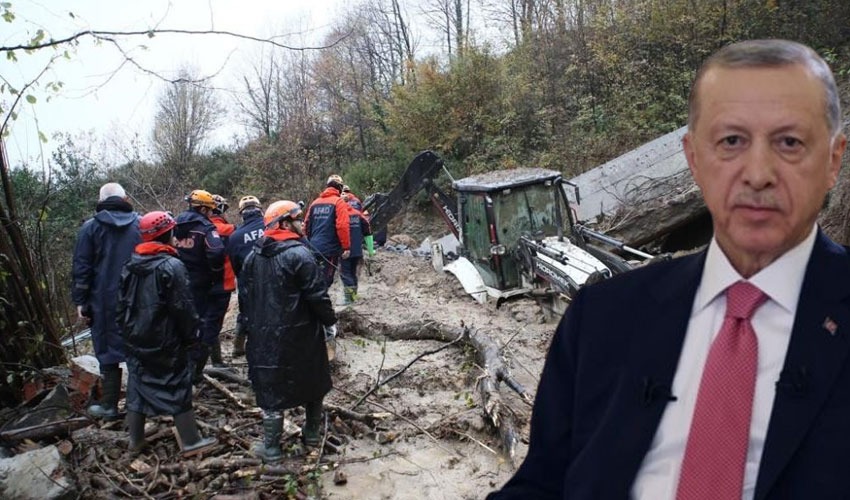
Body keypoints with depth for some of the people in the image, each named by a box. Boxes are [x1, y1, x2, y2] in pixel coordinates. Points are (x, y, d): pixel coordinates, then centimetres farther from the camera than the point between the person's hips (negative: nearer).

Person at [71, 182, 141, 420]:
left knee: (109, 350, 4)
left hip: (105, 301, -2)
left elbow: (82, 268, -4)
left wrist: (80, 301, 2)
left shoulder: (91, 227, -2)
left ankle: (109, 405, 10)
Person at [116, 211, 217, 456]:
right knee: (178, 388, 1)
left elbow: (122, 304, 12)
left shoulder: (130, 266, 6)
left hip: (136, 341, 7)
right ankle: (190, 442, 8)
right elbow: (183, 308, -17)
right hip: (166, 343, -7)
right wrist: (190, 336, -6)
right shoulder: (172, 266, -17)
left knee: (137, 385, 16)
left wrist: (127, 331, 21)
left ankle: (135, 439, 25)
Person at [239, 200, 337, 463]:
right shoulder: (299, 254, -16)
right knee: (312, 381, 18)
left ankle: (271, 448, 15)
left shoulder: (253, 255, 5)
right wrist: (330, 321, -3)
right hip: (300, 335, -4)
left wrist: (255, 322, 21)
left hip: (264, 335, 4)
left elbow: (244, 293, 11)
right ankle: (312, 433, 33)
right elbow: (317, 295, -17)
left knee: (272, 387, 10)